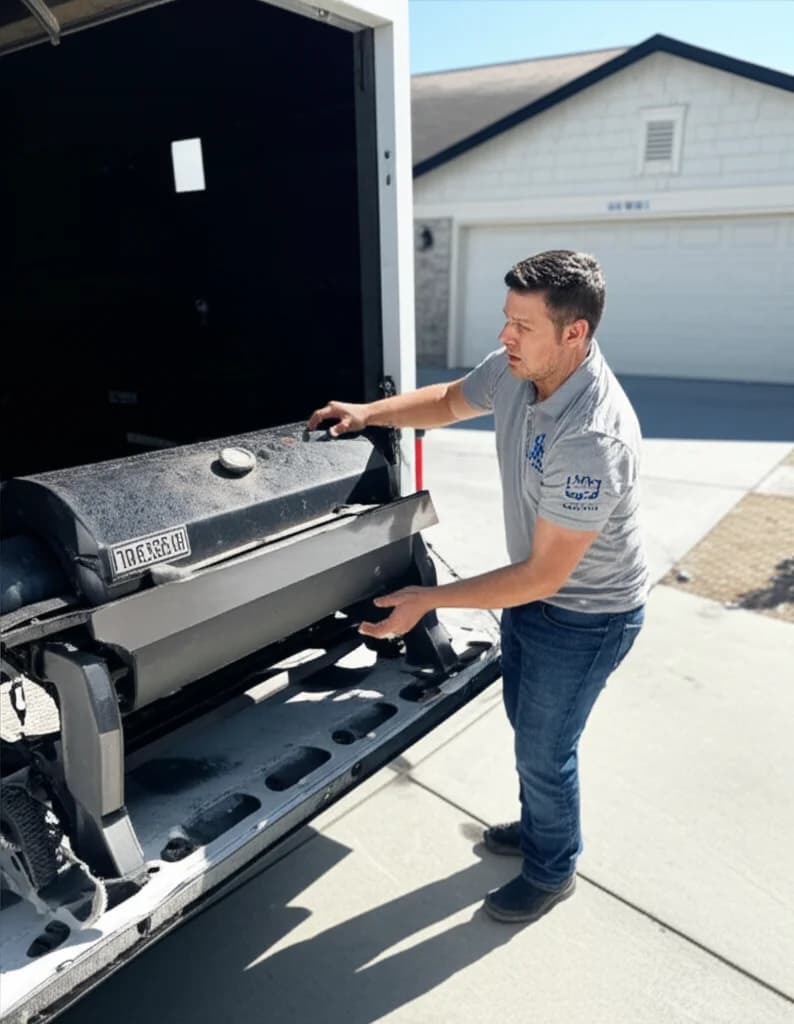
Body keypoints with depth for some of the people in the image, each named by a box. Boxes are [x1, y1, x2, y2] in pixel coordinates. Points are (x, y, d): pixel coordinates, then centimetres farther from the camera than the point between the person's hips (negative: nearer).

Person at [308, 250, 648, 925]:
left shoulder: (593, 437, -37)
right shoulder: (512, 370, -12)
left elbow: (543, 576, -31)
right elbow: (448, 402, 11)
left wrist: (429, 601, -26)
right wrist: (368, 413, -4)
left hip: (584, 615, -8)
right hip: (531, 586, 8)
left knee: (543, 749, 10)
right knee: (526, 720, 25)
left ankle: (553, 871, 39)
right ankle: (539, 826, 53)